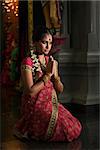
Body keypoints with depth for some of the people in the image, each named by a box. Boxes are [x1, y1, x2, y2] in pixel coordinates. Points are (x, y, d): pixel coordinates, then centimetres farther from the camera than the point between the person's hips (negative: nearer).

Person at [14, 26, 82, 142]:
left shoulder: (51, 61, 8)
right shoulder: (28, 62, -12)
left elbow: (60, 90, 7)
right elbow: (30, 92, -19)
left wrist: (55, 74, -11)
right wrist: (48, 75, -17)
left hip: (52, 104, 7)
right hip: (35, 107, -7)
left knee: (76, 128, -6)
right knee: (67, 130, -16)